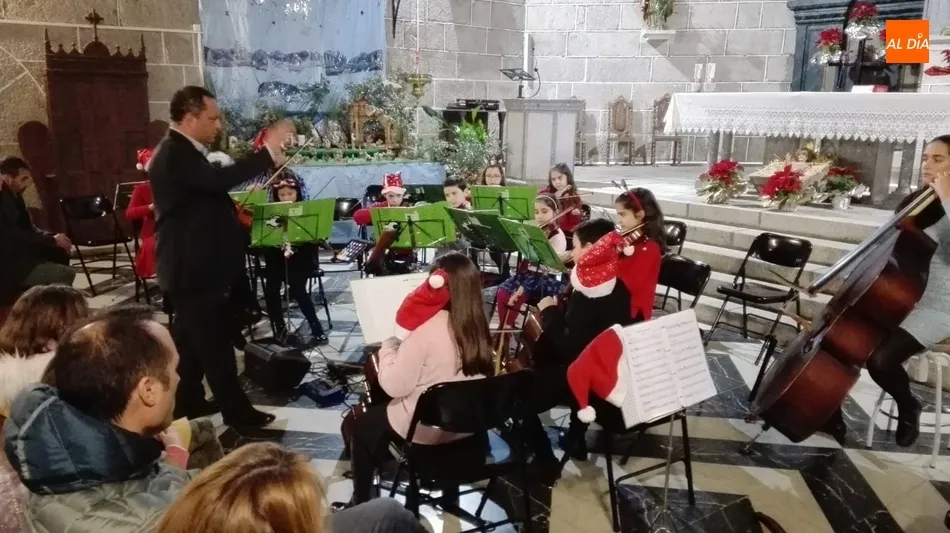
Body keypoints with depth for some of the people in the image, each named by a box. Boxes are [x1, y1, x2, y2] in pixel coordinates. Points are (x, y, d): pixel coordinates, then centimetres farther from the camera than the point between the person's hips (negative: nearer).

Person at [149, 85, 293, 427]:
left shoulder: (181, 152, 13)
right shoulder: (174, 154, -20)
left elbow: (211, 188, 16)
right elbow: (220, 179, -34)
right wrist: (268, 151, -29)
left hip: (193, 264, 11)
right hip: (195, 267, -11)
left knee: (192, 339, 18)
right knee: (216, 343, -3)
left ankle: (187, 400, 30)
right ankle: (237, 411, 5)